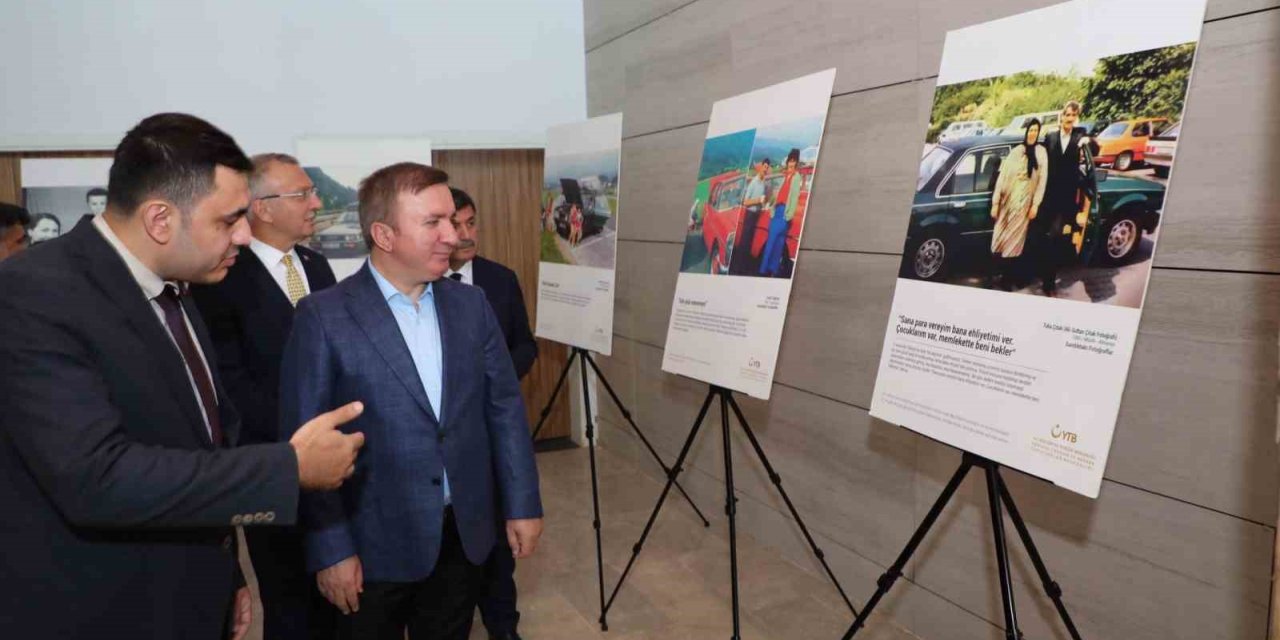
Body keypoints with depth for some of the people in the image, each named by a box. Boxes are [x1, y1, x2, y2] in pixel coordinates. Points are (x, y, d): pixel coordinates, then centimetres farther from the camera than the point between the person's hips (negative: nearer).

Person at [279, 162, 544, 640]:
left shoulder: (471, 304, 1)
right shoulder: (323, 316, -11)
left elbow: (505, 408, 3)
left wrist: (522, 504, 2)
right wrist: (330, 547, -11)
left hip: (465, 533, 4)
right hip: (376, 543, -3)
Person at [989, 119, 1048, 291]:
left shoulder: (1041, 152, 0)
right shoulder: (1015, 151, 0)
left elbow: (1042, 180, 0)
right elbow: (1002, 177, 1)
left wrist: (1035, 205, -5)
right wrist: (995, 202, -2)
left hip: (1024, 203, -1)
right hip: (1007, 201, 1)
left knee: (1014, 242, 3)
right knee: (1000, 239, 3)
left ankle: (1008, 279, 13)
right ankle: (1000, 275, 17)